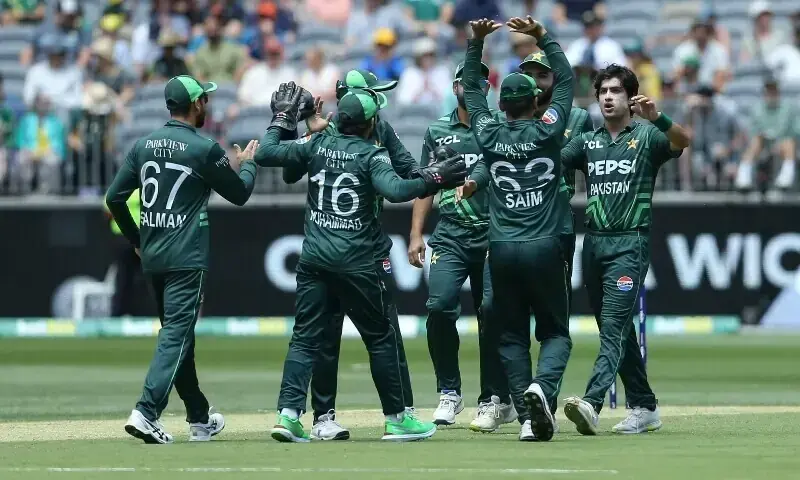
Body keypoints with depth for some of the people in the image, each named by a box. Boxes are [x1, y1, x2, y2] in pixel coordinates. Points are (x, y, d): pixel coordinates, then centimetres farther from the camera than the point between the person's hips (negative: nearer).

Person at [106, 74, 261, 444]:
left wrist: (136, 239, 17)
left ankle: (199, 418, 24)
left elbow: (114, 197, 6)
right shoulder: (204, 149, -10)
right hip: (186, 259, -7)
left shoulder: (144, 146, 7)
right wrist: (247, 164, 22)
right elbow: (239, 194, 2)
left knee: (178, 334, 15)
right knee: (176, 335, -9)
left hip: (151, 258, 7)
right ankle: (146, 413, -23)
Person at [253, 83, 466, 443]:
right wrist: (433, 180, -20)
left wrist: (282, 119, 18)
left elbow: (264, 154, 6)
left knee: (306, 338, 4)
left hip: (313, 257, 4)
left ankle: (288, 413, -11)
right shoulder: (372, 155, -7)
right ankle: (396, 418, 11)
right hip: (354, 261, -4)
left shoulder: (316, 145, 5)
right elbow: (395, 190, -24)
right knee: (380, 338, 7)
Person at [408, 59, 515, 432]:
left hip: (493, 236, -1)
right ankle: (449, 394, -3)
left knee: (492, 316, -4)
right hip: (449, 237, 1)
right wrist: (416, 234, 8)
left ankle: (494, 400, 5)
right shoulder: (438, 132, 14)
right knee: (439, 307, -15)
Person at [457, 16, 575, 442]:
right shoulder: (546, 132, -3)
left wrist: (477, 41, 15)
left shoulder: (490, 135, 2)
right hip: (545, 248, -1)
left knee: (512, 337, 8)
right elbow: (566, 80, 8)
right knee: (555, 332, 6)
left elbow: (470, 88, 16)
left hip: (502, 250, 2)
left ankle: (528, 417, -2)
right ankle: (542, 387, -23)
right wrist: (542, 37, 7)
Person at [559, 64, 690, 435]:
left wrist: (657, 117, -38)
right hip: (594, 243, 6)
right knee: (615, 331, 10)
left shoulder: (647, 137, 1)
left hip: (630, 243, -6)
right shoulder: (587, 142, 16)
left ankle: (592, 404, -31)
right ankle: (644, 408, 18)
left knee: (614, 325, -17)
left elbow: (682, 141, -18)